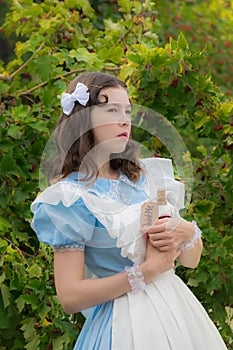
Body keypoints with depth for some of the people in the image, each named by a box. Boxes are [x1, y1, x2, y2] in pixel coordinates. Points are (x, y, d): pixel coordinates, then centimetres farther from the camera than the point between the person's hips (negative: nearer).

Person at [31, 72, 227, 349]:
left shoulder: (146, 176, 6)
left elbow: (191, 260, 11)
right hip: (123, 323, -6)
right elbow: (70, 297, -16)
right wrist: (148, 270, -17)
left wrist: (187, 233, -12)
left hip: (175, 306, 6)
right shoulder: (69, 197, -10)